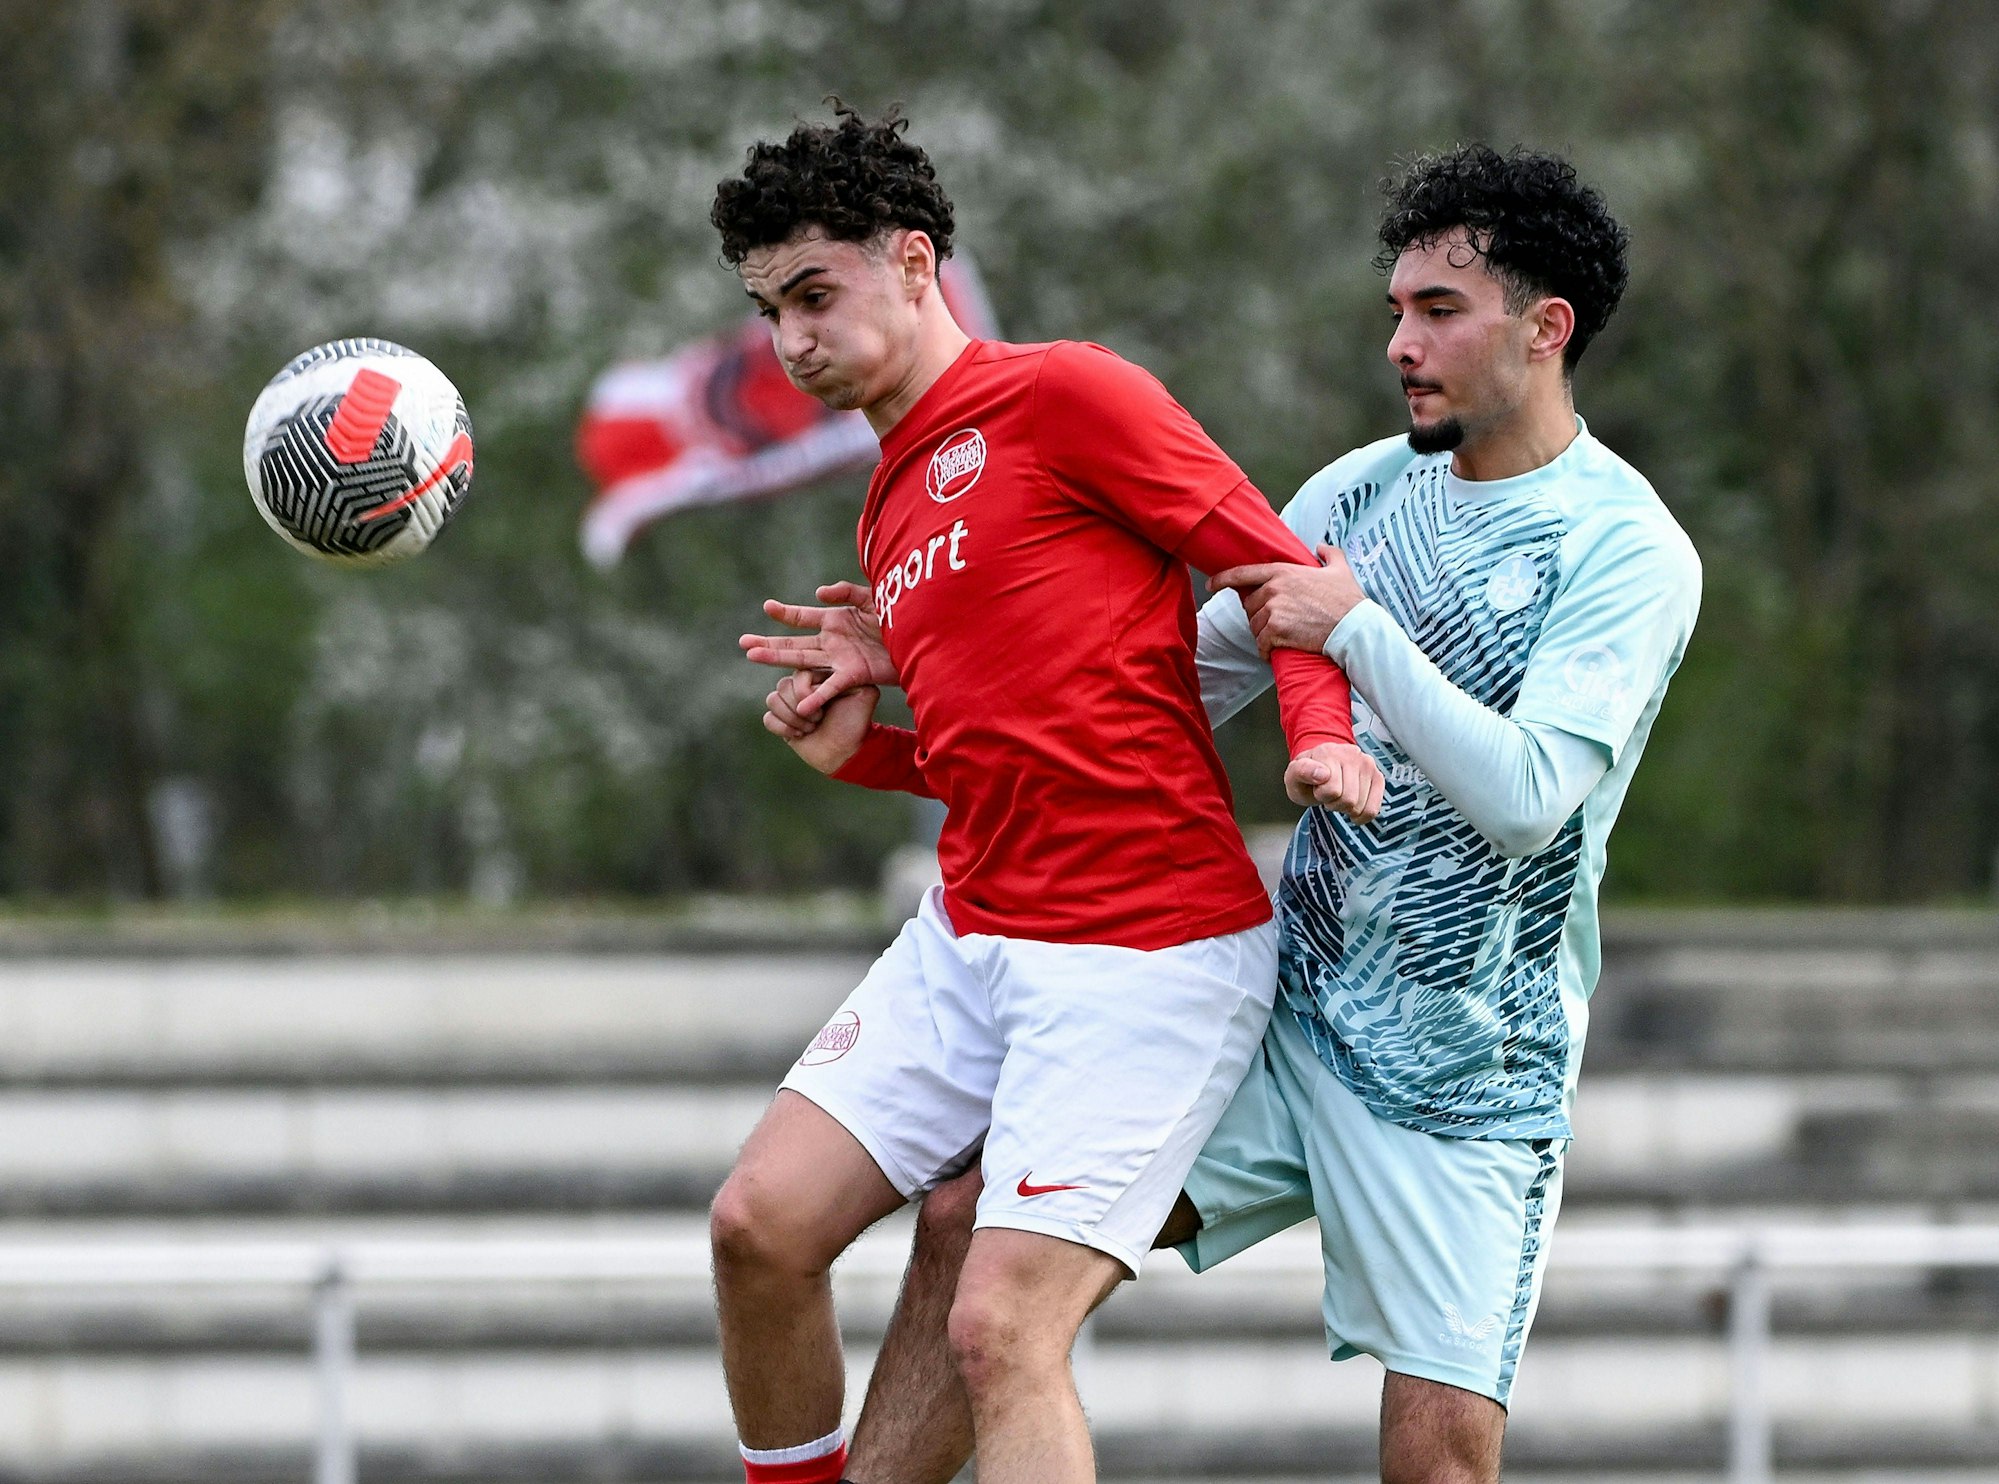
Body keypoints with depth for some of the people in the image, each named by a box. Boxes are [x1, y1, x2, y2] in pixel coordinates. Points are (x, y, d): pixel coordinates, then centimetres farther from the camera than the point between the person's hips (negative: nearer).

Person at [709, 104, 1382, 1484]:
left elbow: (1283, 570, -8)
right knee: (762, 1223, 0)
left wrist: (1321, 733, -25)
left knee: (1001, 1329, -16)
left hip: (1149, 954, -9)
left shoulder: (1062, 394, -7)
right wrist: (856, 749, 7)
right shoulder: (889, 515, 19)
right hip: (968, 941, 9)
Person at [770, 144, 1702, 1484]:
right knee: (973, 1222, -3)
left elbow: (1528, 796, -21)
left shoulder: (1630, 553, -11)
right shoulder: (1365, 490, 9)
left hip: (1466, 1074, -6)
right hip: (1291, 1010, 6)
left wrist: (1358, 631, -20)